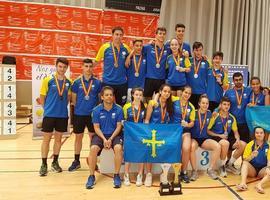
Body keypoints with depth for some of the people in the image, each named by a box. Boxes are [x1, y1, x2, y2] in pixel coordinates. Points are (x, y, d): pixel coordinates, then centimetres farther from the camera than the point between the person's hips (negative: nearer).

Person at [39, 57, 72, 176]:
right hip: (49, 114, -3)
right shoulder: (48, 80, -6)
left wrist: (62, 107, 5)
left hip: (63, 115, 3)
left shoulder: (69, 82, 2)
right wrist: (48, 108, 3)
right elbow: (42, 97, -1)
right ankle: (44, 164, 15)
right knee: (46, 139, 4)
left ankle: (55, 162, 26)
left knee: (58, 139, 12)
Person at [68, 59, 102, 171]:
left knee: (93, 137, 8)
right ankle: (76, 161, 24)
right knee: (78, 137, 10)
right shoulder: (77, 82, 0)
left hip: (93, 114, 0)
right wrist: (79, 107, 2)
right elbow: (73, 98, 5)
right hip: (79, 114, 0)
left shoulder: (97, 82, 0)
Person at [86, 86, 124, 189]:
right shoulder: (96, 110, -5)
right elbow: (96, 127, -4)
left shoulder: (118, 109, -7)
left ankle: (116, 175, -12)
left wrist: (110, 139, -17)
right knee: (93, 148, -27)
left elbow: (119, 126, -5)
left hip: (114, 134, 0)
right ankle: (91, 176, -8)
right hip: (100, 134, 1)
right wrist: (104, 139, -17)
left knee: (118, 148, -31)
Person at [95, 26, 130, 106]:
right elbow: (96, 61, 1)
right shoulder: (105, 47, -7)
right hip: (107, 82, -2)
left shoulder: (125, 48, 0)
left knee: (121, 105, 13)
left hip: (122, 82, 3)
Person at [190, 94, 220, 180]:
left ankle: (210, 169, -6)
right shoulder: (194, 113, -6)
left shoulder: (209, 113, 5)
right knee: (192, 146, -38)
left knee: (218, 146, -24)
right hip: (194, 138, -3)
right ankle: (194, 171, -19)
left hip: (205, 139, 4)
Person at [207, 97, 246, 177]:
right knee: (225, 143, -38)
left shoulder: (232, 118, 7)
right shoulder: (215, 116, -9)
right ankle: (222, 166, -13)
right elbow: (207, 130, -7)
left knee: (243, 144, -13)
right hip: (216, 138, -6)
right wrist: (219, 135, -15)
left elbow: (235, 131, 13)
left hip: (227, 138, 6)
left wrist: (238, 139, -8)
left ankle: (230, 164, 6)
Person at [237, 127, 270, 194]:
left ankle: (259, 184, -49)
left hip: (262, 170, 0)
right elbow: (245, 160, -6)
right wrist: (252, 156, -27)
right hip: (252, 169, 0)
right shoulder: (250, 144, -2)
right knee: (245, 163, -29)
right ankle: (243, 183, -49)